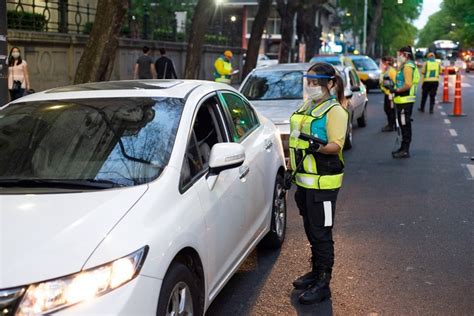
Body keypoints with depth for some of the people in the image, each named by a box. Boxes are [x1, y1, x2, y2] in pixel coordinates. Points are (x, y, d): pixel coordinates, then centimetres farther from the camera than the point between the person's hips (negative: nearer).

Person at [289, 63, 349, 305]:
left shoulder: (334, 111, -11)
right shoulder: (307, 107, 15)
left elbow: (337, 145, -21)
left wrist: (319, 147, -38)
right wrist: (293, 168, 20)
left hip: (323, 183, -9)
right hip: (305, 180, 9)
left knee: (321, 233, -3)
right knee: (311, 231, 18)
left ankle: (322, 284, 5)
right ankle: (316, 272, 32)